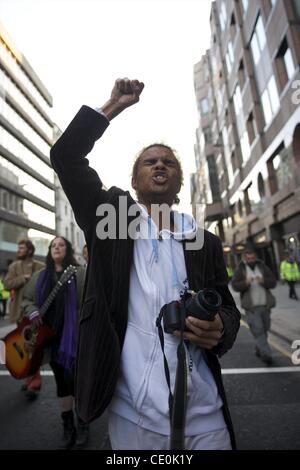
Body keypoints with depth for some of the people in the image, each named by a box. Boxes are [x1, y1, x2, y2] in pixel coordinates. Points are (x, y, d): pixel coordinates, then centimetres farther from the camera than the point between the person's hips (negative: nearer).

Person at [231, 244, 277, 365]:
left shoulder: (263, 267, 7)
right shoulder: (240, 269, -1)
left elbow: (273, 282, 2)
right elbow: (234, 285, -10)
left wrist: (263, 281, -19)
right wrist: (246, 283, -30)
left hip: (265, 305, 4)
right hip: (251, 307, -3)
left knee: (264, 329, 14)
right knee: (258, 330, -10)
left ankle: (259, 350, 33)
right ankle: (266, 354, -3)